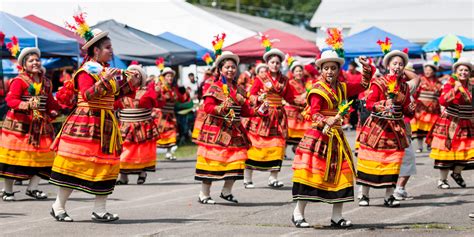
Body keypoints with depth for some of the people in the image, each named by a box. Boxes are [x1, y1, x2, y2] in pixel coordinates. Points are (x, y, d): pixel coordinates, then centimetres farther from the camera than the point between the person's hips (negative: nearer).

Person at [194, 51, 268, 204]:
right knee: (212, 162, -5)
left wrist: (259, 111, 1)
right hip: (216, 130, -6)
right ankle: (204, 194, 4)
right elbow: (207, 107, -11)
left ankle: (227, 191, 19)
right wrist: (220, 108, -28)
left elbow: (245, 111, 16)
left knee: (236, 162, 1)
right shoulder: (215, 88, -3)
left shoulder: (239, 90, 14)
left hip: (234, 131, 6)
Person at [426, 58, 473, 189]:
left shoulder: (470, 86, 9)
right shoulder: (450, 84, -7)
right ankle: (442, 179, 8)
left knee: (465, 151, 0)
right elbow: (442, 101, -21)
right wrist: (455, 90, -26)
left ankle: (457, 173, 24)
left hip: (466, 124, 5)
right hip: (450, 123, -5)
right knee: (446, 150, -3)